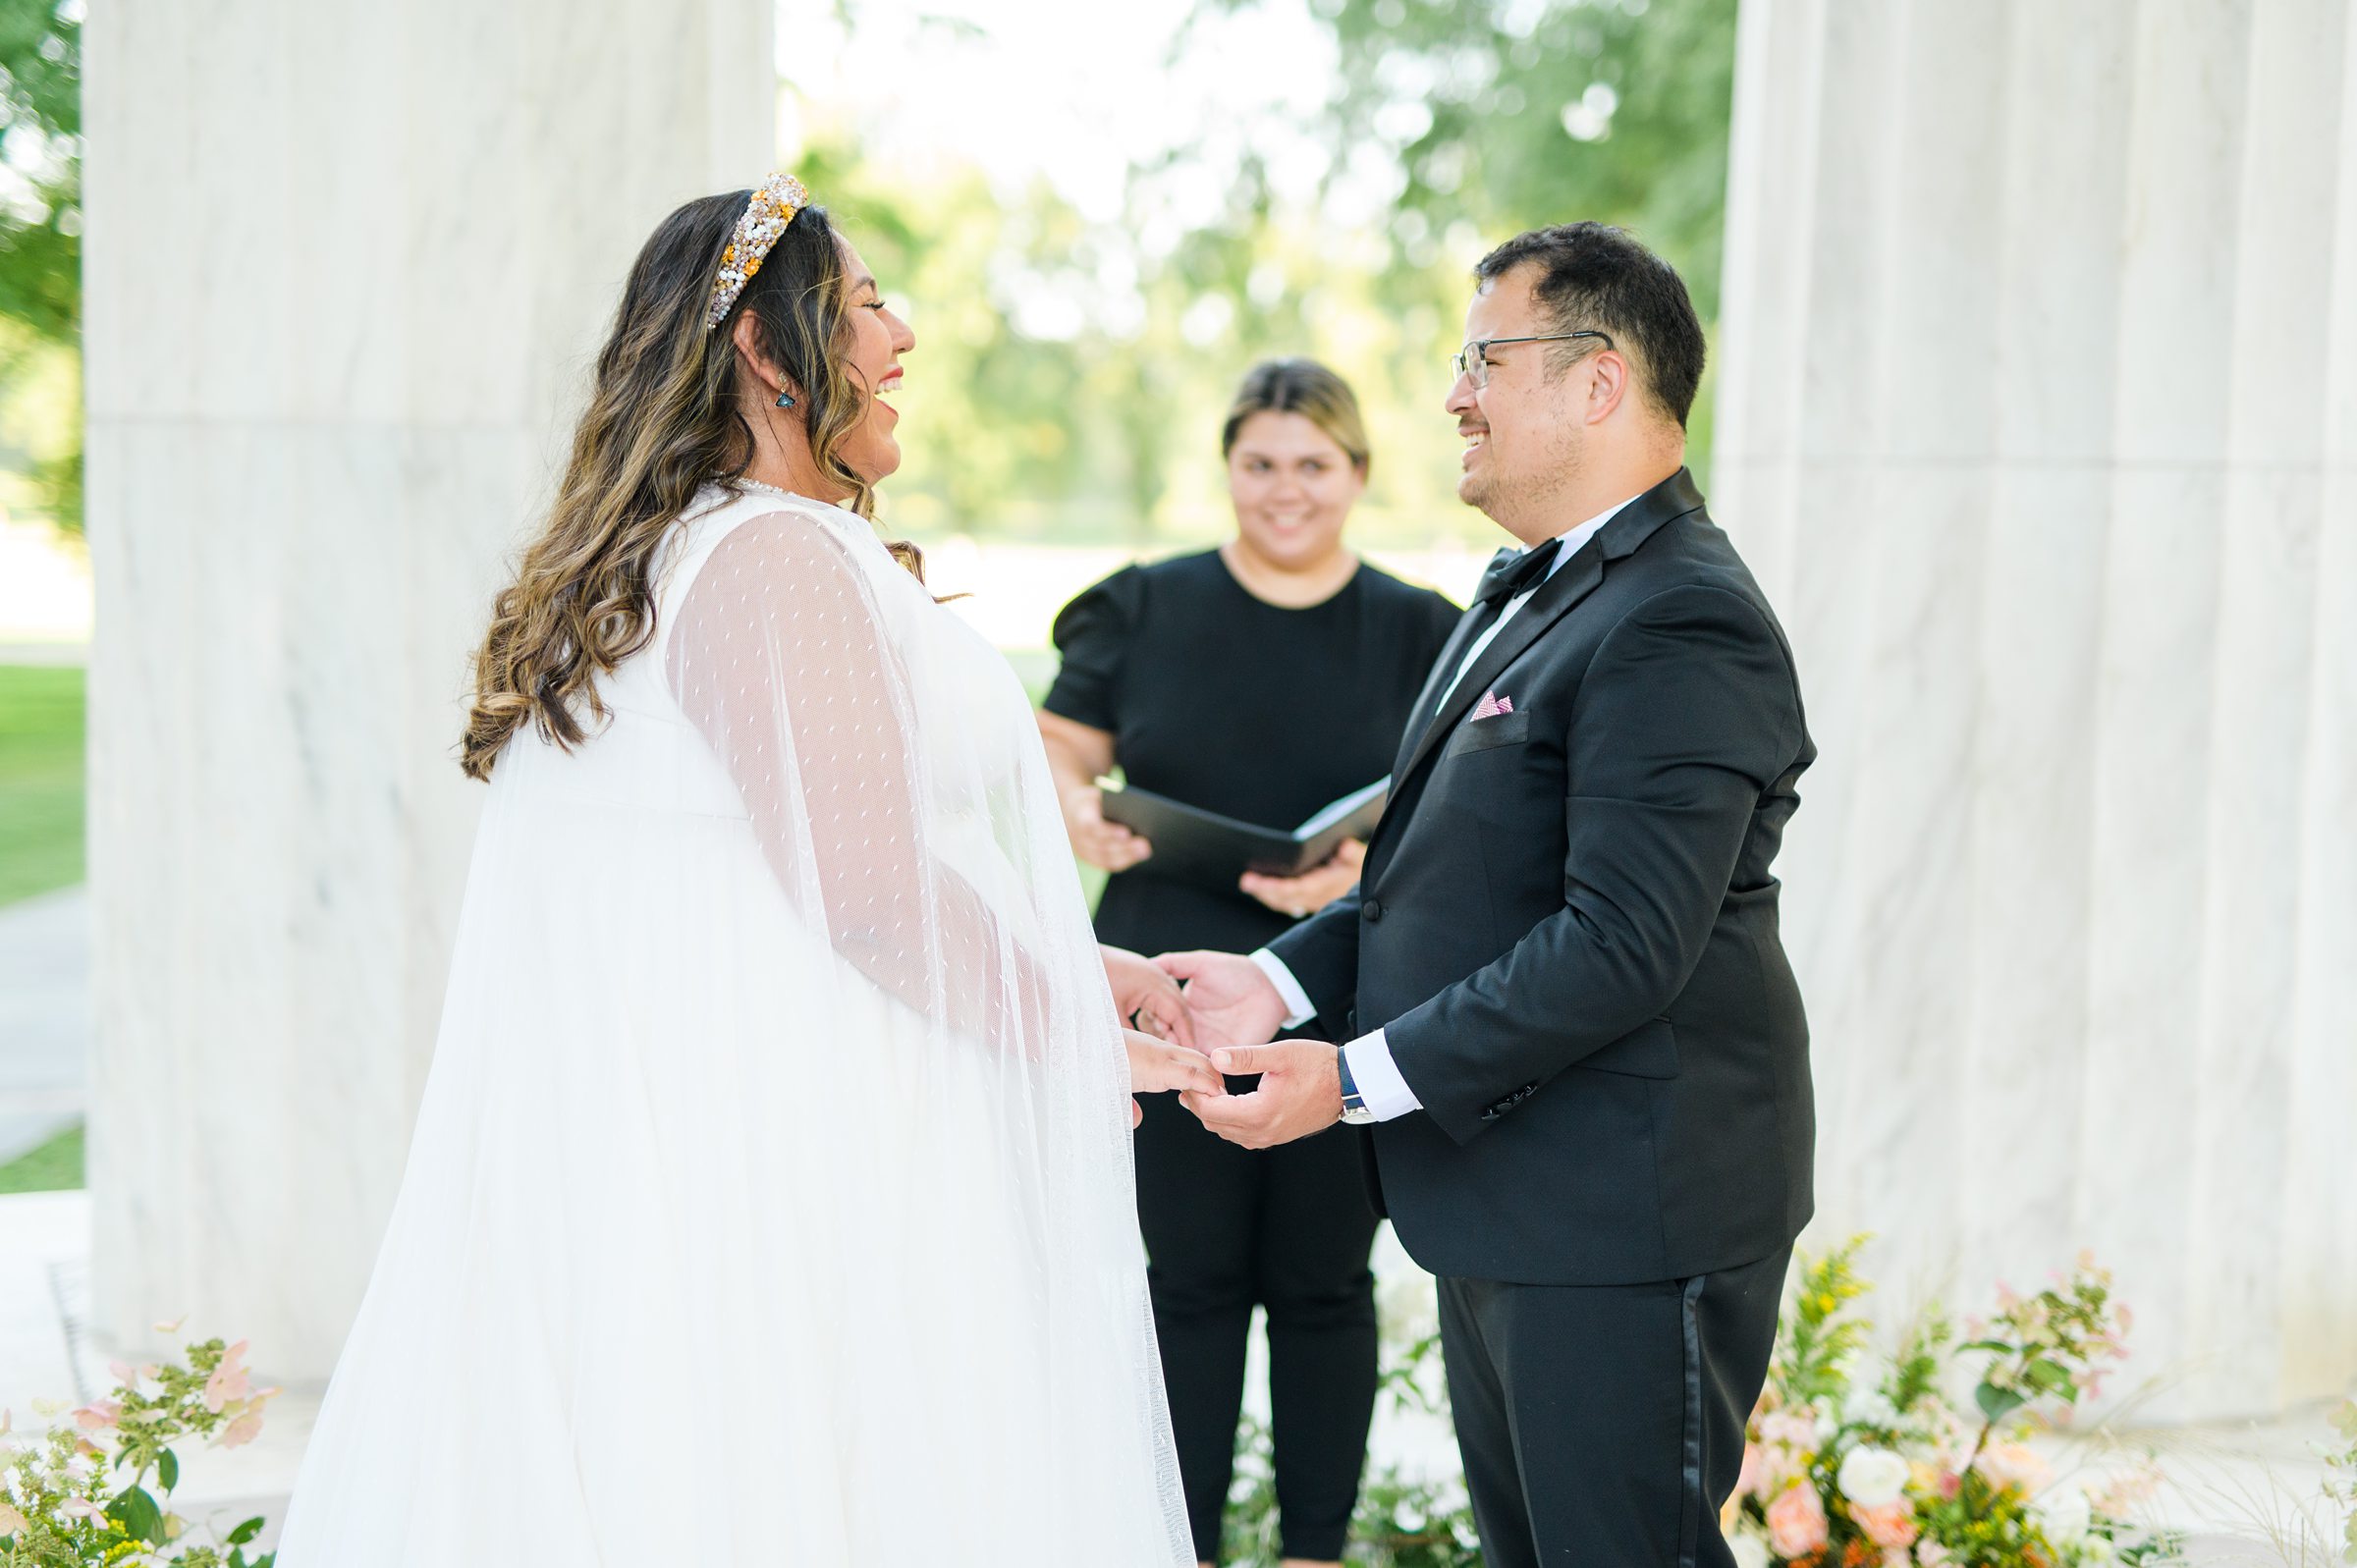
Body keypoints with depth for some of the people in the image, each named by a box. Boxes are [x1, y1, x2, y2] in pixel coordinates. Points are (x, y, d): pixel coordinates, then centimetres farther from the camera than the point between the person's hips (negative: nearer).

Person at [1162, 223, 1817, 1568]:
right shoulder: (1534, 592, 16)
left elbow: (1621, 946, -26)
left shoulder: (1682, 625, -19)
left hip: (1623, 1218, -10)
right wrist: (1283, 979, 5)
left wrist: (1358, 1079, -23)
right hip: (1510, 1206, 10)